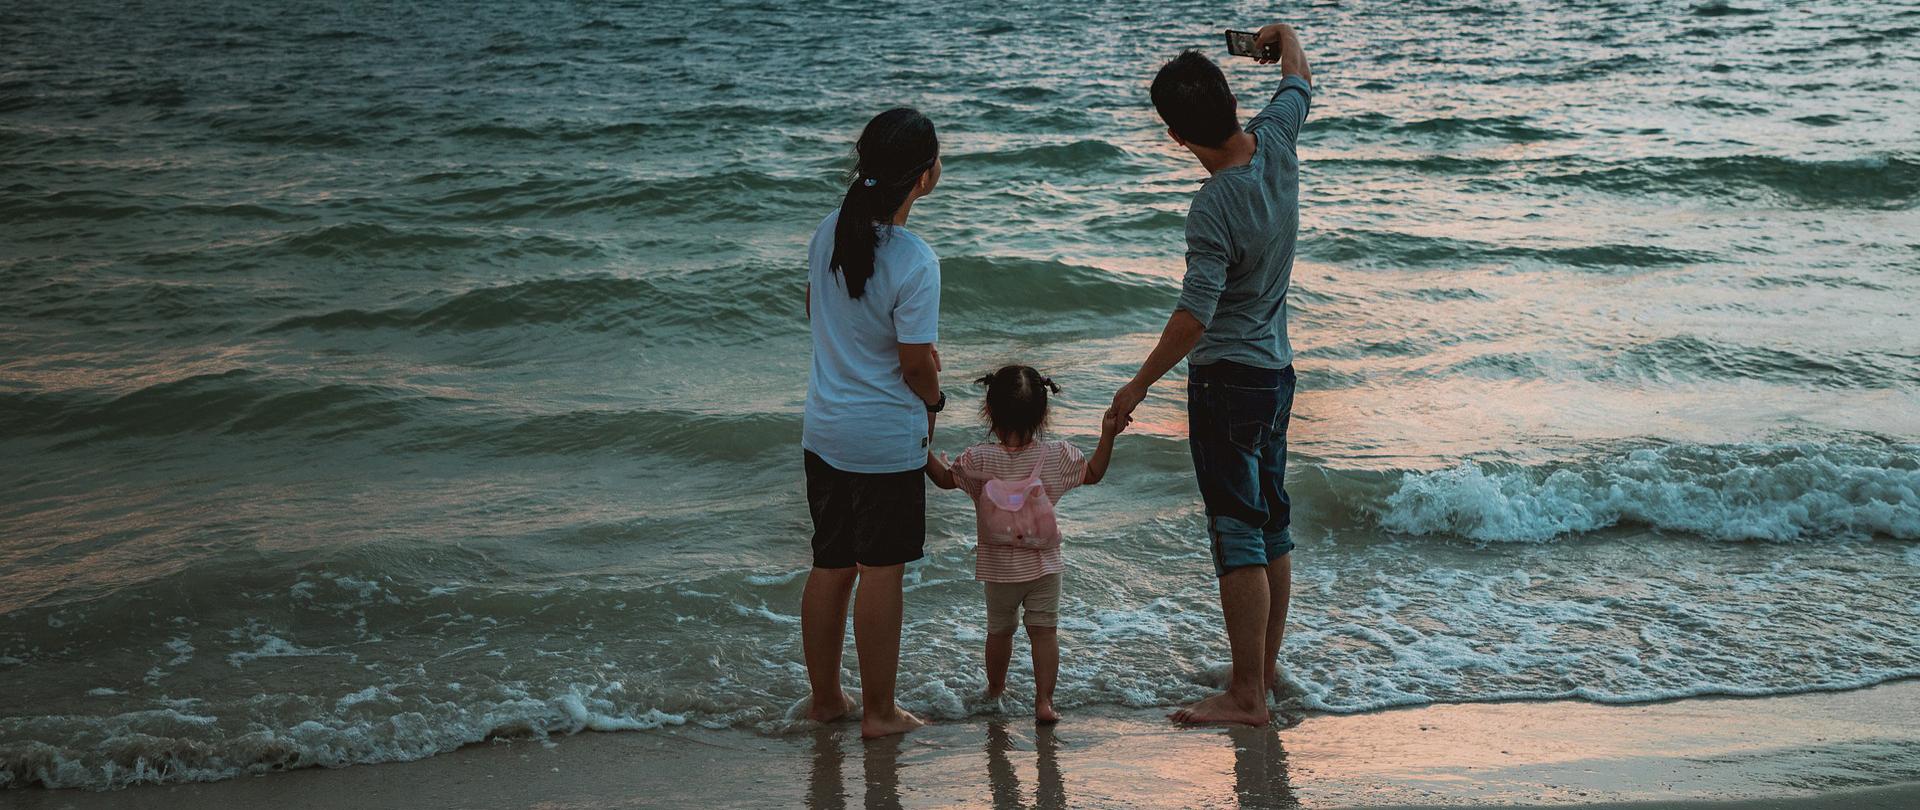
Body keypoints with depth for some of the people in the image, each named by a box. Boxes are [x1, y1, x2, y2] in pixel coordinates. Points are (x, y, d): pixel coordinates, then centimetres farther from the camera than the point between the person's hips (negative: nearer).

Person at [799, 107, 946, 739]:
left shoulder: (828, 233, -1)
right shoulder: (915, 263, -22)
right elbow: (916, 365, -17)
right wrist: (934, 401, 5)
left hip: (824, 430, 7)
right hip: (887, 438, -6)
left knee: (830, 566, 16)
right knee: (880, 573, 5)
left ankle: (824, 697, 29)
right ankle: (878, 710, 16)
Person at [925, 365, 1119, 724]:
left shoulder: (981, 460, -14)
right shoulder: (1057, 456, -9)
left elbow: (945, 478, -1)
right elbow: (1093, 474, 5)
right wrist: (1108, 436, 9)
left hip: (999, 566, 0)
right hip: (1045, 562, 0)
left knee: (1000, 629, 18)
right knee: (1044, 630, 5)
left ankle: (995, 687, 36)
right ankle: (1044, 700, 0)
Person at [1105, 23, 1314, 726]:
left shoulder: (1214, 207, -24)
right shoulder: (1276, 143, -3)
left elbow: (1194, 317, -26)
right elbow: (1299, 81, 20)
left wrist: (1138, 385, -16)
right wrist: (1283, 38, 39)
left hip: (1227, 379, -9)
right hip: (1277, 370, 9)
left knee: (1238, 535, -6)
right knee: (1271, 525, 16)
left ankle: (1246, 695, -2)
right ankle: (1266, 667, 29)